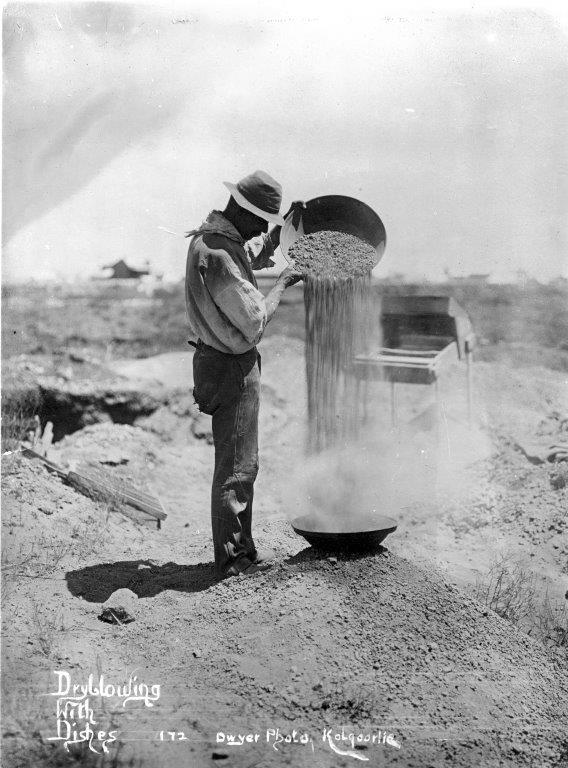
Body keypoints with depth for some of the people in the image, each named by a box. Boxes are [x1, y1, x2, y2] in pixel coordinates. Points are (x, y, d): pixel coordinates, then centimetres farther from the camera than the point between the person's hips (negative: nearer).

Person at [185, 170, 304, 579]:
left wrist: (283, 226, 20)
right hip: (231, 366, -11)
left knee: (238, 460, 18)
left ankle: (242, 546, 30)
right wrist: (283, 284, -9)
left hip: (228, 363, 11)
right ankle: (233, 559, 11)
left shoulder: (216, 238, 9)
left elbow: (256, 256, 31)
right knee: (236, 464, -1)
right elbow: (254, 319, -22)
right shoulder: (217, 254, -23)